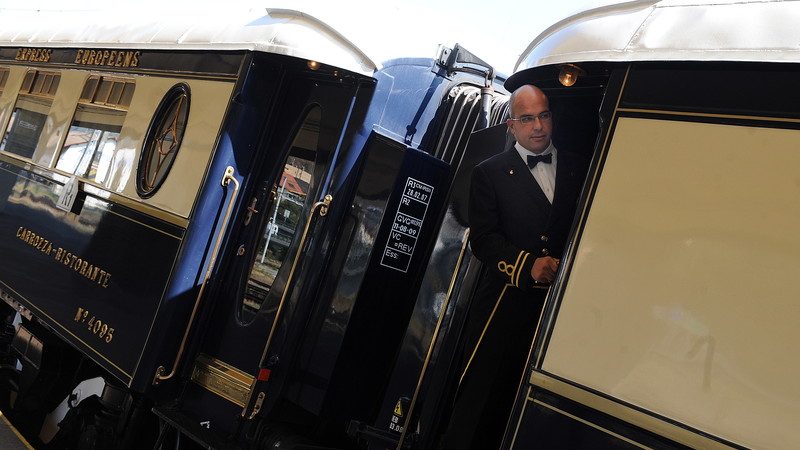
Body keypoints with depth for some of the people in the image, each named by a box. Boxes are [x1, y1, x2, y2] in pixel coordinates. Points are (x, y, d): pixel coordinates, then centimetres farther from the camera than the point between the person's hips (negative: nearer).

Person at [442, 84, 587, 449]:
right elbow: (483, 238, -4)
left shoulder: (578, 169, 13)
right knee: (480, 401, 0)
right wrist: (529, 265, -17)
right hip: (506, 305, -2)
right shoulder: (490, 173, 6)